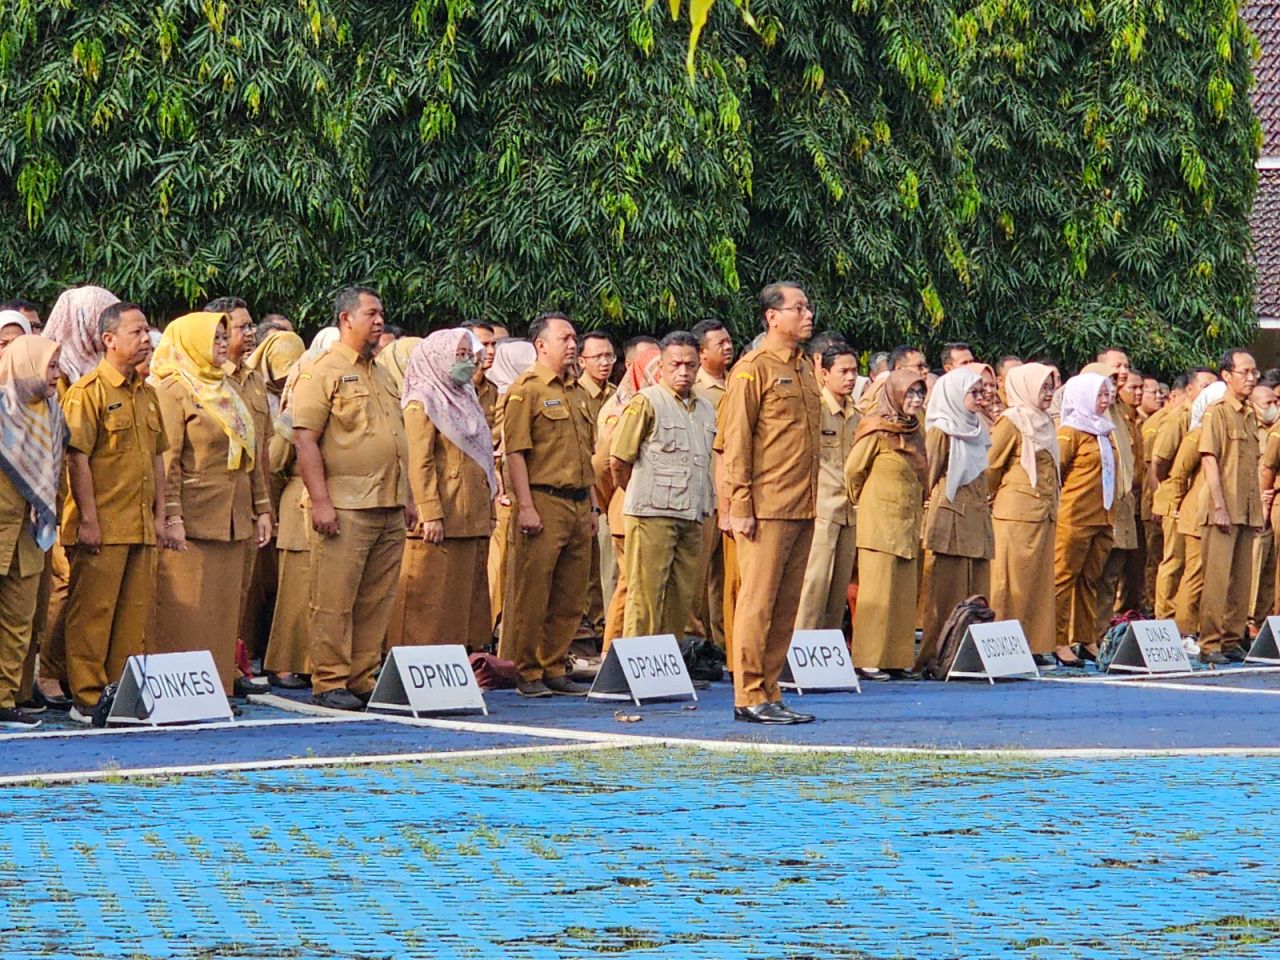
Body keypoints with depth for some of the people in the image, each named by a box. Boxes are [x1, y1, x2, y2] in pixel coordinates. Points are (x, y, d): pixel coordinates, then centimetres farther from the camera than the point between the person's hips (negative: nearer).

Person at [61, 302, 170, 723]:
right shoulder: (87, 391, -7)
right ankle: (87, 698, 0)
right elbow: (77, 457, -12)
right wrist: (88, 520, -16)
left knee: (135, 612, 8)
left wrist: (159, 517, 15)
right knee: (93, 612, -4)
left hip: (141, 527, 7)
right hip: (102, 526, -7)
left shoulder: (146, 394, 16)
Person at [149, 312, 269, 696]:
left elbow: (251, 455, 21)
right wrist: (172, 517, -19)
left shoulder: (227, 391, 19)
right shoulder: (174, 391, -5)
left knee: (225, 608, 7)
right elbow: (167, 459, -12)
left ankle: (219, 688, 10)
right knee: (188, 611, -7)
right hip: (194, 520, -8)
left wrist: (261, 509, 15)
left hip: (232, 521, 8)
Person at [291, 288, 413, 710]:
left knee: (377, 600, 8)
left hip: (390, 510, 7)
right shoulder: (323, 372, -4)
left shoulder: (381, 375, 20)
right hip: (346, 508, -7)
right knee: (334, 599, -5)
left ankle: (363, 679, 14)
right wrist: (320, 501, -17)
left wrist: (406, 497, 20)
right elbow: (305, 440, -11)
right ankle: (329, 683, -1)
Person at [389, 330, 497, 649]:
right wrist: (431, 514, -20)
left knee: (468, 596, 7)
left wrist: (487, 512, 16)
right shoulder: (422, 403, -6)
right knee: (432, 599, -7)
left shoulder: (465, 400, 20)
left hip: (472, 520, 8)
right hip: (442, 521, -8)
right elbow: (419, 463, -13)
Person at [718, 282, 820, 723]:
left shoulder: (805, 368, 17)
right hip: (767, 506, -8)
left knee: (787, 605, 8)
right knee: (758, 601, -6)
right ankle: (750, 697, -4)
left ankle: (769, 691, 13)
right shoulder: (755, 367, -6)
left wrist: (813, 500, 17)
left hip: (803, 509, 8)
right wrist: (741, 506, -15)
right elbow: (735, 440, -10)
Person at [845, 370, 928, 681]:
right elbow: (852, 471, -3)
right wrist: (862, 503, 8)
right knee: (876, 592, -6)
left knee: (905, 593, 7)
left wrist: (919, 511, 15)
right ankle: (868, 661, -4)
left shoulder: (914, 432, 12)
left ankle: (898, 660, 10)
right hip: (879, 523, -7)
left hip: (908, 524, 7)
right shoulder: (877, 430, -8)